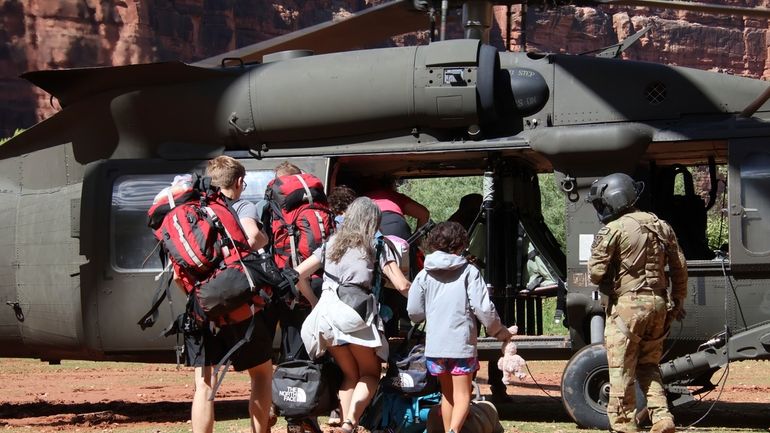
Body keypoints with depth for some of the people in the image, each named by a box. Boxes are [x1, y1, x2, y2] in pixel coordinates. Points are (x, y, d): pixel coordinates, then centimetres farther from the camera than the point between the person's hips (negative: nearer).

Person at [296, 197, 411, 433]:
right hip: (358, 318, -3)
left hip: (326, 316, 3)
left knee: (350, 374, 19)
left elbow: (297, 274, 16)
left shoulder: (331, 244, 20)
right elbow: (402, 286, 2)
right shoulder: (377, 247, 10)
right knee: (370, 374, 12)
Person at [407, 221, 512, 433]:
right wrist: (499, 331, 8)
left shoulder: (425, 274, 4)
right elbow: (483, 308, -8)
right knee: (462, 395, 0)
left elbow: (413, 312, 5)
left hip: (435, 345, 3)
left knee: (447, 394, 20)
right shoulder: (469, 272, -5)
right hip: (462, 344, -3)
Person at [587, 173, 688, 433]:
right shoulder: (660, 226, 11)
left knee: (622, 372, 0)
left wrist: (606, 285, 11)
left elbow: (596, 273, -10)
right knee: (648, 366, 17)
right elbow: (679, 267, 14)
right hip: (657, 303, 7)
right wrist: (678, 301, 21)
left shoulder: (613, 231, -10)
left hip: (627, 306, -7)